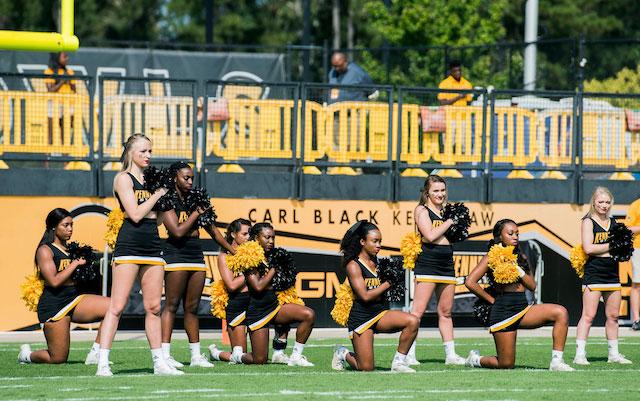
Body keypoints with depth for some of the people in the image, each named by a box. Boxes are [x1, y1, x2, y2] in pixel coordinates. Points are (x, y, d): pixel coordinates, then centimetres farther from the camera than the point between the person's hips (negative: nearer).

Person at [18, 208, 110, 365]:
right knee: (58, 358, -5)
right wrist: (75, 263, -12)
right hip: (53, 305, -7)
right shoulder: (45, 250, -8)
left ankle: (95, 354, -8)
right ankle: (27, 355, 27)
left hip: (74, 299, 7)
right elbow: (54, 281, -19)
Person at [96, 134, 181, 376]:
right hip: (129, 245, -7)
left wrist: (166, 192, 7)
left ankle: (159, 362, 13)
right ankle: (102, 363, -12)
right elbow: (135, 214, -13)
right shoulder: (124, 178, -3)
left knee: (153, 307, 8)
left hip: (152, 246, 7)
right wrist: (157, 194, -5)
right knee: (117, 306, -10)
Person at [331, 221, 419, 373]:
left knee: (413, 321, -22)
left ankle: (399, 362, -9)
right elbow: (365, 296, -18)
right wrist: (388, 284, -13)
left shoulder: (376, 262, 10)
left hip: (381, 313, 6)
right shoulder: (353, 266, -10)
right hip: (361, 318, -6)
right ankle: (343, 354, 26)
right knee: (366, 368, -7)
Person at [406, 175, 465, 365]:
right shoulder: (422, 210, -2)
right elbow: (430, 235, -15)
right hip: (427, 262, -7)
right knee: (418, 311, -11)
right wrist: (449, 222, -8)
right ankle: (408, 354, -13)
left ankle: (450, 354, 16)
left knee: (445, 312, 12)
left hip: (447, 264, 7)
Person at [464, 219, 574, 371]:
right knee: (506, 364, -6)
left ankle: (557, 361, -18)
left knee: (560, 312, -18)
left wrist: (519, 271, -8)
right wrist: (492, 300, -6)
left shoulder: (521, 257, 14)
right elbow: (470, 282, -13)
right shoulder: (492, 258, -4)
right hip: (503, 311, -6)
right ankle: (475, 359, 26)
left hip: (523, 309, 6)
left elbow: (532, 286, 8)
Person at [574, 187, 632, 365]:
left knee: (613, 316, 10)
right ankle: (580, 354, -9)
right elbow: (588, 248, -16)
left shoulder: (613, 222, 15)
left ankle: (614, 353, 18)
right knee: (588, 315, -9)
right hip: (593, 274, -6)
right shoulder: (588, 222, -4)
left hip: (612, 274, 6)